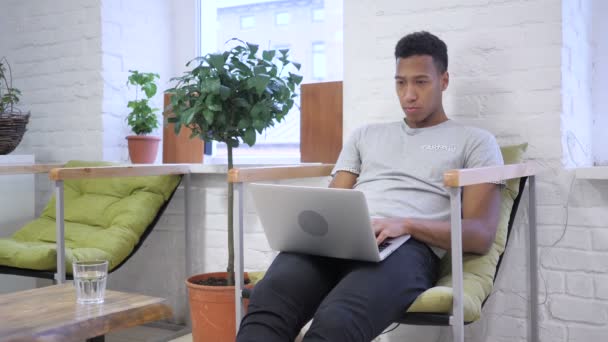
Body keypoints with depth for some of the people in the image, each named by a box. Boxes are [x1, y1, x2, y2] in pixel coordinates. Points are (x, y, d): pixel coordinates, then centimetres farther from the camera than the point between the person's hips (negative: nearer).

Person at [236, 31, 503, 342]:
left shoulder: (475, 142, 17)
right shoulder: (366, 135, 31)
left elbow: (480, 235, 4)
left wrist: (407, 225, -13)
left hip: (408, 246, -3)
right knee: (266, 303, -32)